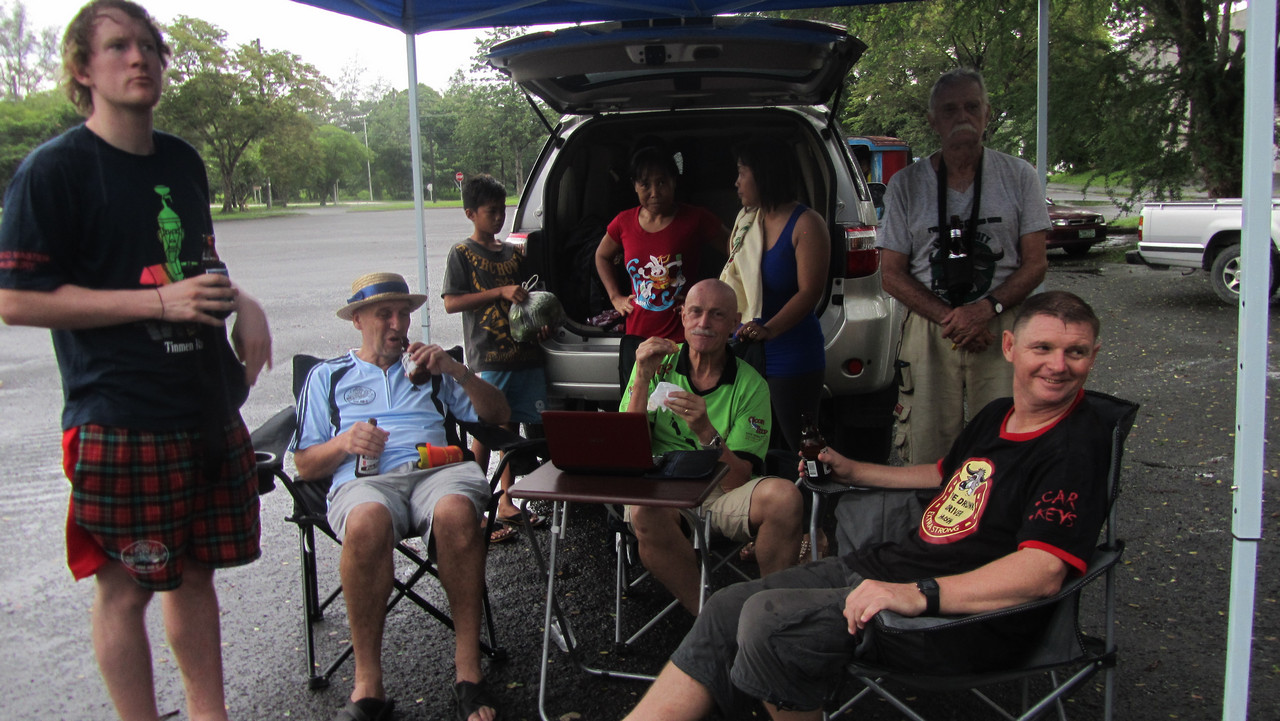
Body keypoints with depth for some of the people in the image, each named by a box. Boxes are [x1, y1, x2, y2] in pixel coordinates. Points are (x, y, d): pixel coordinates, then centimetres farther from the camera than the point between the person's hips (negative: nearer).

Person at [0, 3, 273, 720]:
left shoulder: (183, 161, 13)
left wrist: (242, 303, 3)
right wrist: (159, 300, -18)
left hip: (211, 408, 6)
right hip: (120, 422, -6)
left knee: (197, 569, 15)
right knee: (127, 587, 3)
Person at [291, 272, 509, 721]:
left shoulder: (430, 369, 31)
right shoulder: (327, 377, 26)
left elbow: (498, 415, 21)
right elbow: (305, 465, 19)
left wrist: (457, 371, 6)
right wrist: (345, 442, -2)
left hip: (436, 468, 1)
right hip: (365, 480, -1)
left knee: (456, 512, -38)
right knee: (367, 523, -39)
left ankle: (468, 672, -29)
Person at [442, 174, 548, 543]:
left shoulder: (514, 253, 15)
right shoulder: (462, 253, -2)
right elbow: (451, 302, -10)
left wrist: (540, 320, 4)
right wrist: (500, 292, -17)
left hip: (524, 354, 6)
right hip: (488, 360, -6)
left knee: (512, 428, 12)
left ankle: (507, 502, 23)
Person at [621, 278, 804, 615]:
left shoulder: (750, 385, -1)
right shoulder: (657, 365, 1)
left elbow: (739, 479, -9)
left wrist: (705, 431, -28)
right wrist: (642, 379, -18)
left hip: (722, 495, 1)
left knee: (785, 496, -28)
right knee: (644, 509, -35)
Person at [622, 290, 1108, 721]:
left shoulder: (1077, 446, -14)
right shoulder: (997, 416, 14)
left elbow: (1045, 571, -26)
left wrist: (919, 595, -36)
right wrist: (853, 471, 35)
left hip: (962, 612, -9)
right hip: (889, 564, 9)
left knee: (768, 619, -27)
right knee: (727, 609, -2)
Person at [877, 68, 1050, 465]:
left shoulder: (1018, 176, 6)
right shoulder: (906, 184, 6)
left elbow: (1035, 264, 4)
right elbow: (892, 275, 4)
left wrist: (986, 308, -13)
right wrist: (949, 318, -10)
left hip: (1002, 328, 0)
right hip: (929, 327, 1)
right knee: (928, 452, 0)